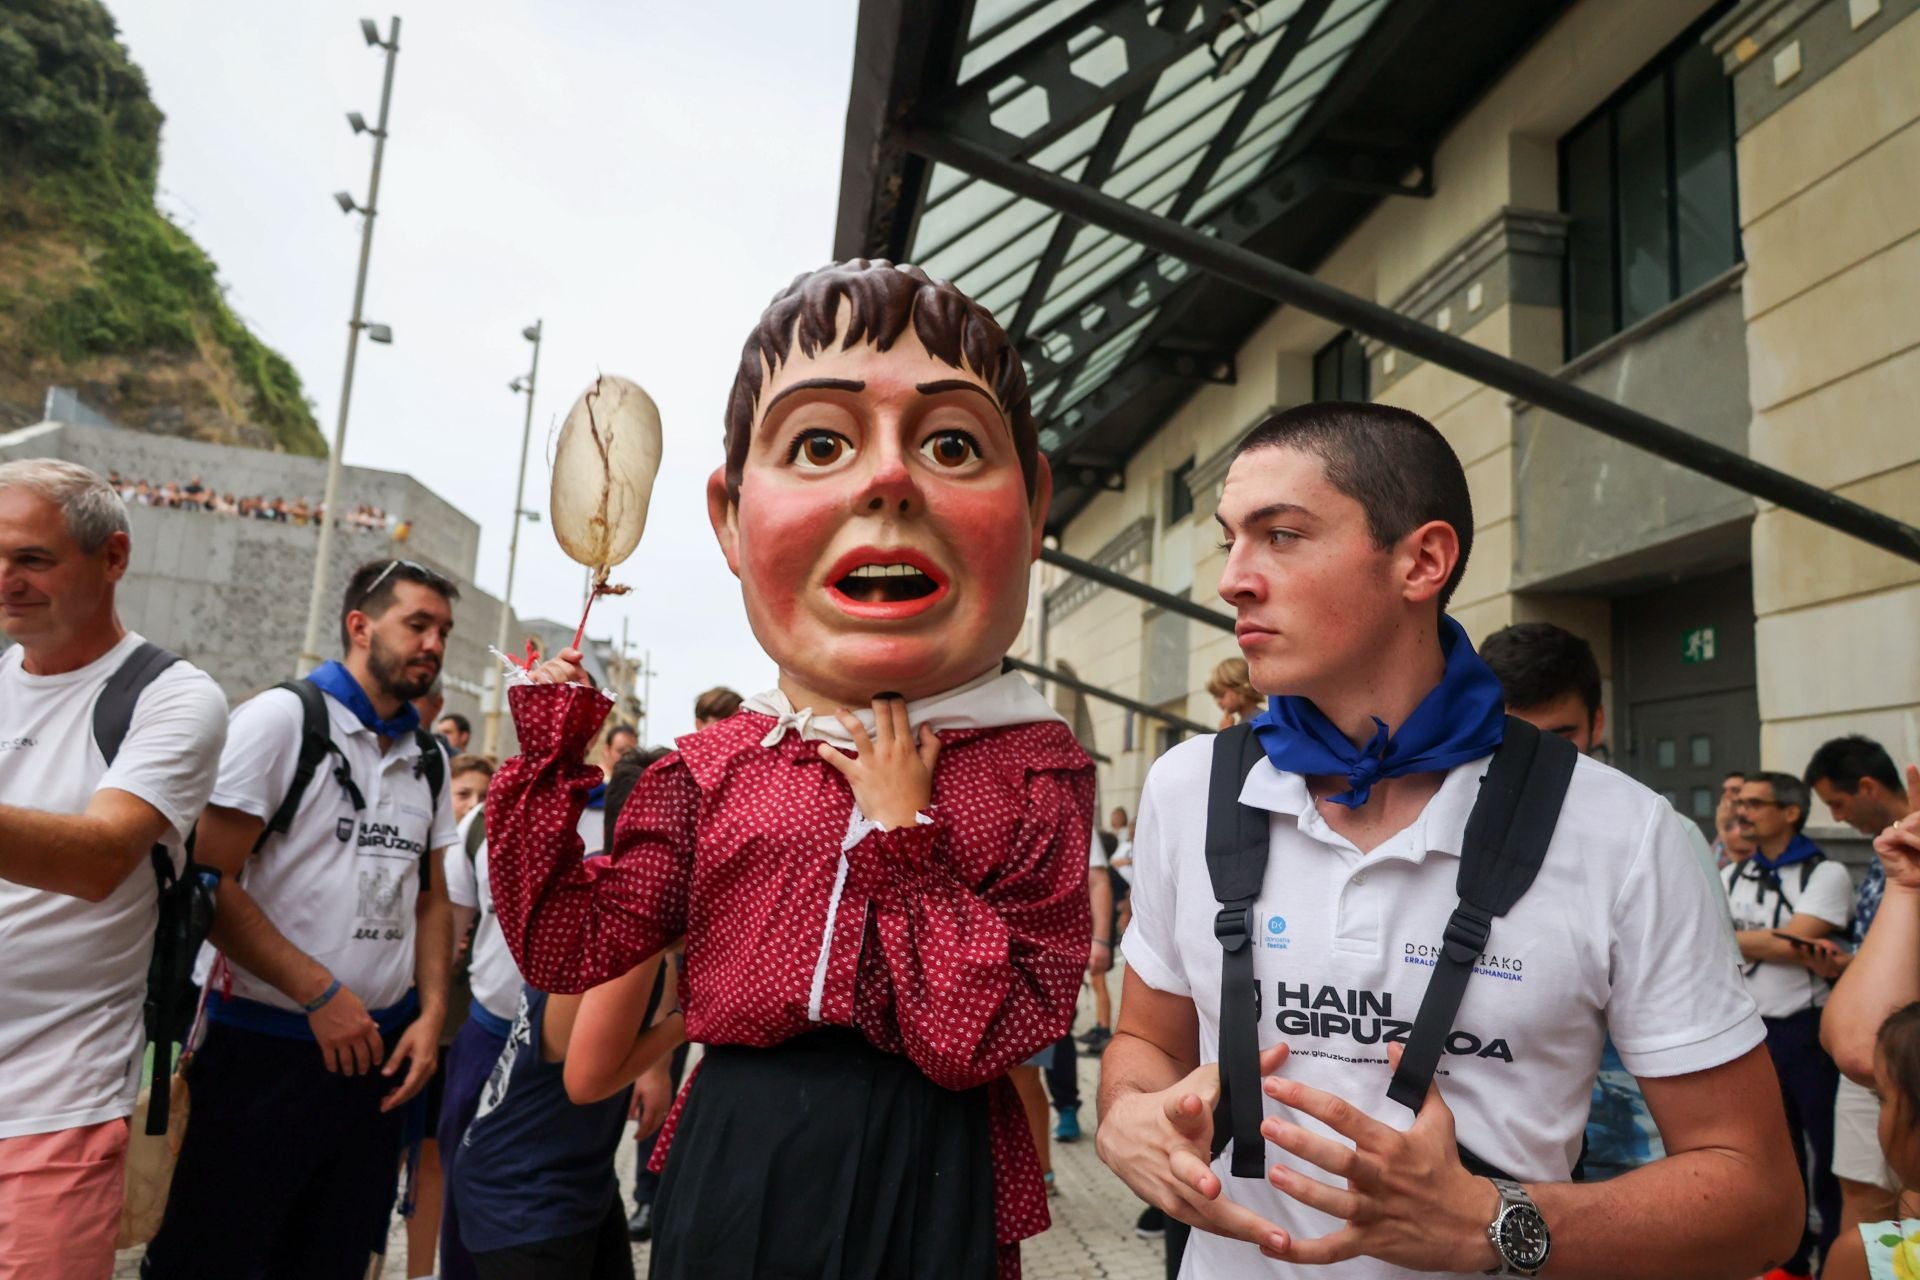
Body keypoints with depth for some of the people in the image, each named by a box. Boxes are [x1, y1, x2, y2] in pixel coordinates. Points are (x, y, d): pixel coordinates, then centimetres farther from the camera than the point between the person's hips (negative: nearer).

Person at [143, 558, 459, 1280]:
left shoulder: (427, 758, 10)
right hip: (263, 1050, -5)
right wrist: (321, 994, -15)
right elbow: (209, 882, -13)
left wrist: (432, 1014, 2)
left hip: (381, 1050, 6)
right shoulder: (281, 718, -8)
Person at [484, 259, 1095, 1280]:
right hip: (732, 1158, 2)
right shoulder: (716, 768, -3)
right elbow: (566, 946, 3)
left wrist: (902, 833, -21)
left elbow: (995, 1035, -16)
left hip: (926, 1171, -2)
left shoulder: (1036, 772, -10)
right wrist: (547, 754, 0)